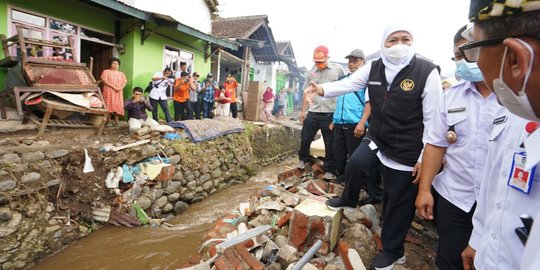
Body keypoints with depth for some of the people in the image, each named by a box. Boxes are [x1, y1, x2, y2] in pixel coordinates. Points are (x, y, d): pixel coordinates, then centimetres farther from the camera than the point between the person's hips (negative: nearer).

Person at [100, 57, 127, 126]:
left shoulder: (121, 73, 16)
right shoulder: (106, 72, 4)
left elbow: (124, 82, 7)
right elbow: (104, 80, -9)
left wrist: (121, 88, -14)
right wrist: (113, 87, -18)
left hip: (118, 93, 3)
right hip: (109, 92, -3)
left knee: (118, 106, -1)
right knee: (109, 105, -6)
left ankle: (116, 121, 4)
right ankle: (109, 121, 0)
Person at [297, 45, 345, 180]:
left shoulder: (338, 69, -1)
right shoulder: (311, 73, 7)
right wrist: (302, 111, 11)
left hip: (330, 114, -2)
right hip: (313, 113, 3)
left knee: (330, 144, 6)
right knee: (305, 138, 11)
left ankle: (329, 170, 22)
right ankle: (303, 159, 37)